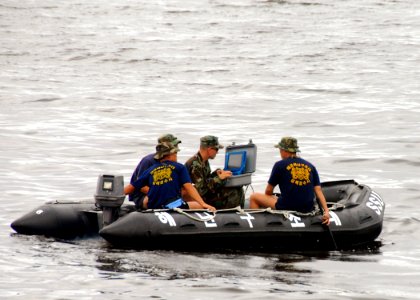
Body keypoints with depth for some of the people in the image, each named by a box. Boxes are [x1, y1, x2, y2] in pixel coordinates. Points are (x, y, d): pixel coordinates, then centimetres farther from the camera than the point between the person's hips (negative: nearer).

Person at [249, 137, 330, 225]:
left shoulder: (280, 165, -2)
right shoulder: (310, 166, 9)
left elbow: (268, 191, 5)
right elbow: (318, 190, 1)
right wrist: (326, 211, -4)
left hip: (286, 208, -6)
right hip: (308, 209, 6)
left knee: (253, 197, 13)